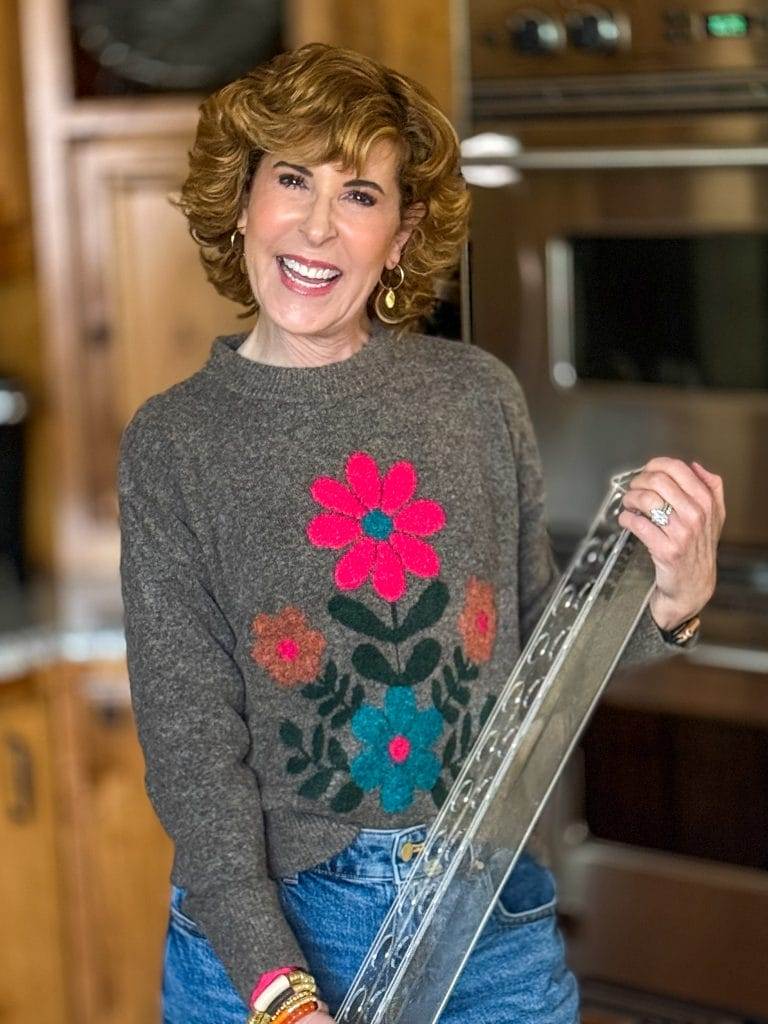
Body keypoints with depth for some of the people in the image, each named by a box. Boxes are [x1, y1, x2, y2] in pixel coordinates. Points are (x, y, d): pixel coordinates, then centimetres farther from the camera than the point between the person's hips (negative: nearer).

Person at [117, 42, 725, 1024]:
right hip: (268, 931, -2)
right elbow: (189, 737, -10)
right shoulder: (173, 442, -6)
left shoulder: (478, 394, -2)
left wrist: (668, 597, -11)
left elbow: (533, 653, 8)